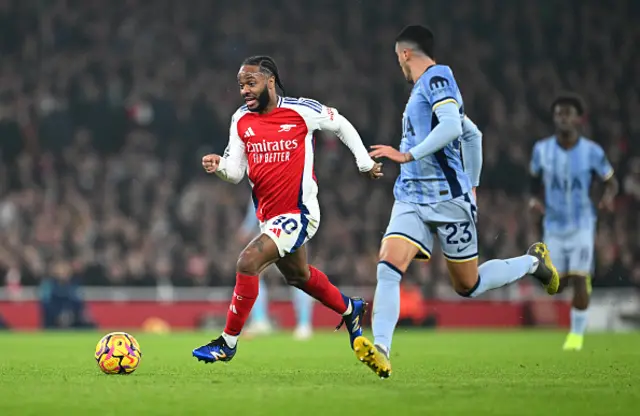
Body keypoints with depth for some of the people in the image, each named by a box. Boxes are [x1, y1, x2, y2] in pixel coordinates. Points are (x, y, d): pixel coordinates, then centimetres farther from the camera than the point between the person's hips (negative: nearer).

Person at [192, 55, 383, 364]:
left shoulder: (302, 111, -11)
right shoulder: (241, 120, 2)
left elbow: (342, 125, 6)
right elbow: (236, 172, 0)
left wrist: (365, 162, 7)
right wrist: (219, 166, -22)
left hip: (298, 213, -7)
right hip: (268, 216, 7)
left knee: (248, 262, -22)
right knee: (298, 275, 26)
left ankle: (228, 342, -11)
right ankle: (350, 309, 54)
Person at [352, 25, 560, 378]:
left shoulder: (436, 79, -8)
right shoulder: (428, 86, 19)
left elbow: (452, 126, -26)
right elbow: (472, 134, 30)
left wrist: (407, 155, -29)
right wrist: (472, 184, 34)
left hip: (448, 199, -8)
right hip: (411, 199, 8)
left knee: (468, 286, 6)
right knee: (388, 268, -15)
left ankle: (533, 262, 29)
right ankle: (380, 350, -24)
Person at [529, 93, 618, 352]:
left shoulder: (592, 152, -11)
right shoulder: (542, 149, -6)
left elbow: (611, 181, 1)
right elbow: (535, 178, 13)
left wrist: (609, 197, -21)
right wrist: (534, 199, -7)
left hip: (582, 225, -2)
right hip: (554, 226, 2)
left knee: (578, 281, -10)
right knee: (558, 284, 4)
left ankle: (577, 333, 7)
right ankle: (584, 279, 40)